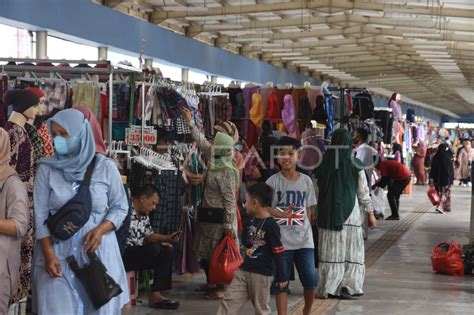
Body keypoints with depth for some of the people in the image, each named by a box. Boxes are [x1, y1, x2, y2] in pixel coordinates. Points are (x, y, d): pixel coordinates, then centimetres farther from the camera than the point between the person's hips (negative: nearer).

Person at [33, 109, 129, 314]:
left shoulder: (105, 167, -2)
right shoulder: (47, 168, -1)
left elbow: (120, 206, 4)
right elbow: (40, 215, -1)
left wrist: (100, 229, -13)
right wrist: (48, 254, -10)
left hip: (98, 252, 0)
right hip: (58, 253, 0)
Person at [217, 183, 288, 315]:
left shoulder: (271, 225, -17)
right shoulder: (252, 221, 7)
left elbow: (279, 252, -16)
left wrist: (281, 276, -14)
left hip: (262, 274, -7)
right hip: (244, 269, 7)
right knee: (229, 301, 3)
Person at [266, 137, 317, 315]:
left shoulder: (306, 181, 6)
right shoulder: (273, 182, -2)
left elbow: (308, 210, 12)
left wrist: (305, 230, 7)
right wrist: (281, 214, -22)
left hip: (304, 240, 2)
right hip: (281, 240, -2)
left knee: (310, 280, 0)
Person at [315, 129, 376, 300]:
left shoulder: (323, 163, -3)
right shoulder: (355, 165, -8)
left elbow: (318, 187, 2)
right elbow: (363, 192, -2)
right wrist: (370, 214, 8)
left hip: (327, 212, 2)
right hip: (349, 212, -2)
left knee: (330, 250, 9)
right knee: (350, 250, 7)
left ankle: (327, 288, 11)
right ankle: (348, 287, 0)